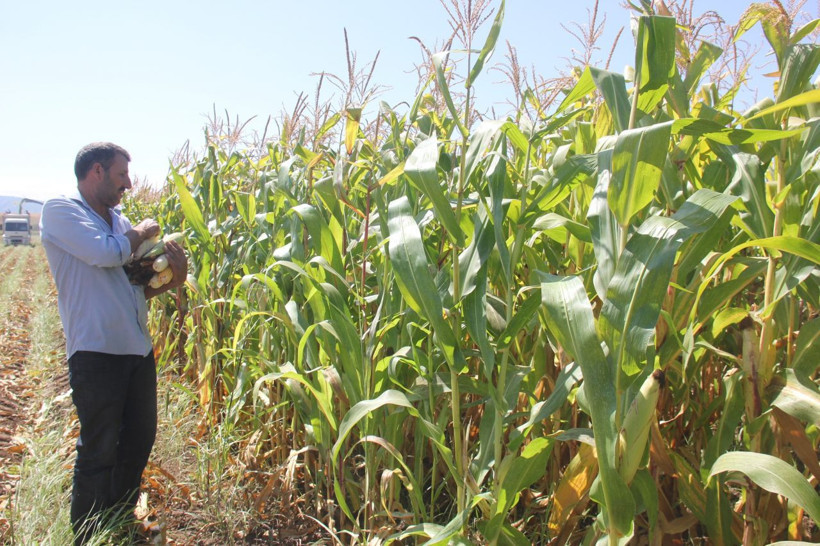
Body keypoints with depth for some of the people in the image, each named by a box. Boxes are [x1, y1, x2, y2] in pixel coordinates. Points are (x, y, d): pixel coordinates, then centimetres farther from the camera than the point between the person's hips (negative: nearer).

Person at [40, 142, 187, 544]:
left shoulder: (119, 220, 16)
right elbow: (104, 254, -23)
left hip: (138, 350, 8)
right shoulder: (60, 211, -6)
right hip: (95, 352, -8)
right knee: (98, 452, 1)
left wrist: (171, 279, 1)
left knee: (139, 440, 16)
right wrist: (142, 232, -5)